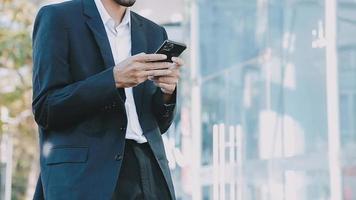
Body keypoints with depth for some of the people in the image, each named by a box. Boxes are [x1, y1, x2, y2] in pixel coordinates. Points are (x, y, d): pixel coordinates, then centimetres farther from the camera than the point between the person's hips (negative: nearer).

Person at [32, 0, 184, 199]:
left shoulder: (154, 33, 15)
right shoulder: (58, 18, 1)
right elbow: (45, 109, -7)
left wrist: (167, 91, -4)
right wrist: (115, 78, -16)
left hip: (149, 170, 4)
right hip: (84, 170, -4)